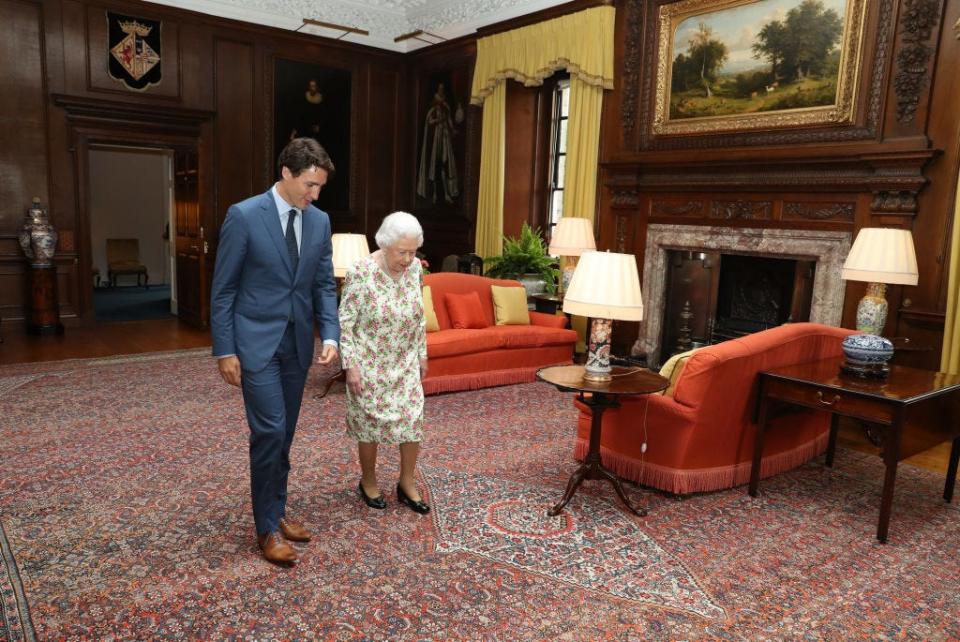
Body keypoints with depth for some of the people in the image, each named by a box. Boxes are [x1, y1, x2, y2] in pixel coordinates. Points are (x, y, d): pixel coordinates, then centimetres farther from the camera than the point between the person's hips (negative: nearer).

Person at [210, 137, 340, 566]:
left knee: (284, 434, 13)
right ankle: (267, 528, 9)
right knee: (269, 431, -8)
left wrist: (330, 336, -6)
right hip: (255, 342, -5)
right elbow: (223, 289, -8)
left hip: (297, 344, 5)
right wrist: (225, 351, -10)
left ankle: (277, 512, 29)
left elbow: (325, 285, 8)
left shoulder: (320, 222, 4)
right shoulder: (244, 216, -11)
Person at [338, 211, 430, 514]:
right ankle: (368, 482, 31)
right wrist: (350, 366, -17)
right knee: (371, 422, 8)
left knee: (413, 420, 5)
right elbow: (345, 322, -16)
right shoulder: (361, 272, -20)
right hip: (370, 364, -5)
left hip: (405, 363, 5)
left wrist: (422, 354, 11)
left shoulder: (414, 267, -3)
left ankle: (407, 485, 23)